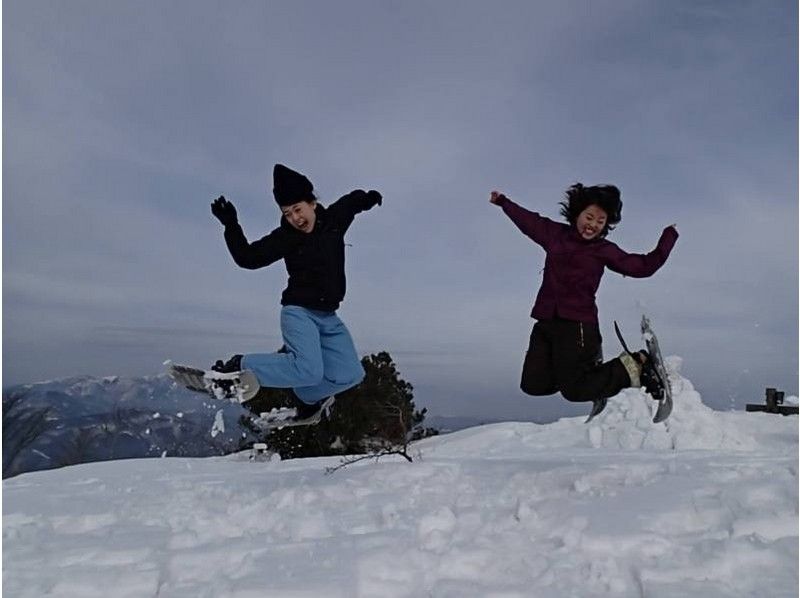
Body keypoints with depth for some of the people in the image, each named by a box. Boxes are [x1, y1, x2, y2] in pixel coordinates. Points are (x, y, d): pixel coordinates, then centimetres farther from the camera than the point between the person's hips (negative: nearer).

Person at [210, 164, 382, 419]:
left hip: (329, 317, 6)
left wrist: (367, 198, 7)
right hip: (299, 311, -6)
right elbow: (248, 258, -12)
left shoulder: (335, 219, 1)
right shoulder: (285, 237, -10)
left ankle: (305, 397, 25)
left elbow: (353, 200, 23)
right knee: (310, 372, -26)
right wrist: (231, 226, -22)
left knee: (350, 374, 3)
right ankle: (238, 367, -13)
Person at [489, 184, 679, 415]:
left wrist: (669, 237, 7)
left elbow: (644, 266, 9)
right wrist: (503, 201, 41)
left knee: (574, 390, -8)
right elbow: (528, 220, 30)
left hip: (577, 325, -5)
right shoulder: (555, 233, 13)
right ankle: (586, 366, 20)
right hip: (546, 322, 5)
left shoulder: (604, 250, 4)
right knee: (533, 385, -3)